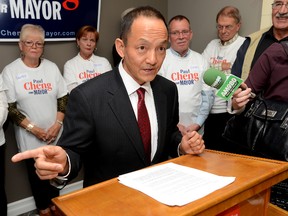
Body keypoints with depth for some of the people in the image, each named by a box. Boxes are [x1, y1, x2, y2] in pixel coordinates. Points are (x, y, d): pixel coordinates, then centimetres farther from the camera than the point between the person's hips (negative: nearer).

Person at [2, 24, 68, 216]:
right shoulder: (10, 71, -6)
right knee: (37, 172, 13)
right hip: (30, 137, -2)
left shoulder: (52, 67, 2)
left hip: (55, 134, 2)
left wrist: (57, 124, -8)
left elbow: (63, 98, 3)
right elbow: (9, 107, -8)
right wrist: (33, 128, -13)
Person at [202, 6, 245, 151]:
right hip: (207, 108, 6)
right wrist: (222, 66, -9)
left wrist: (213, 68, -12)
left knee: (225, 152, 8)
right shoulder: (212, 44, 12)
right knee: (207, 149, 18)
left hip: (227, 111, -5)